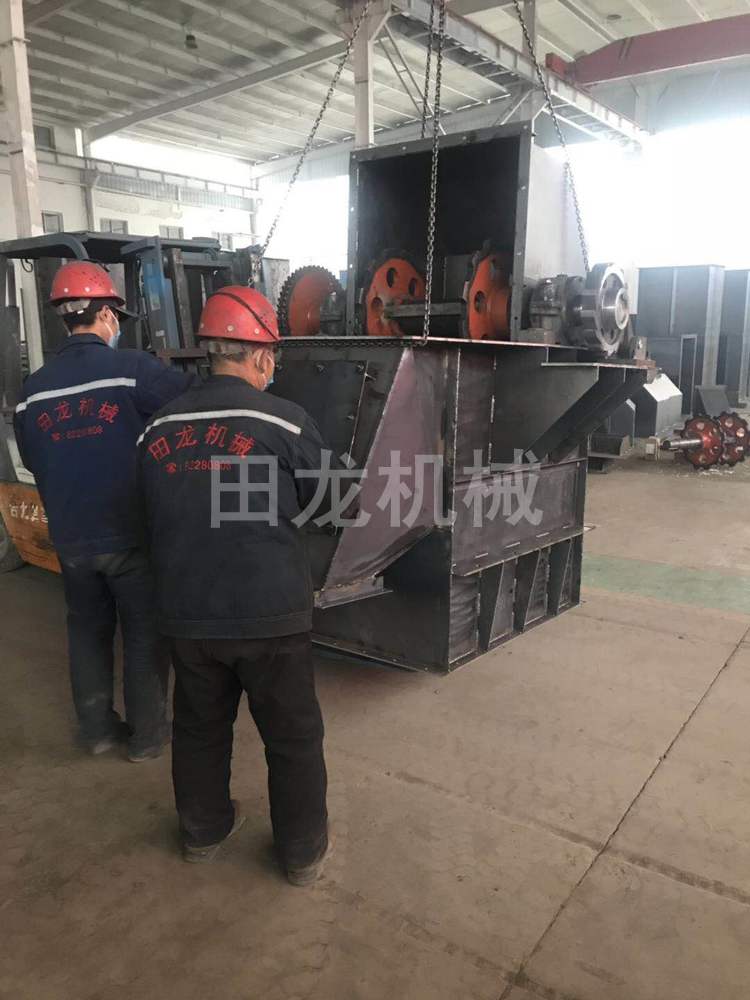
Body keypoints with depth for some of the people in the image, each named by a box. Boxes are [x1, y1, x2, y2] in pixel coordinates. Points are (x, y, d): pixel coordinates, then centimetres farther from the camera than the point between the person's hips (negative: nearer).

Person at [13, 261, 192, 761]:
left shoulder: (33, 390, 2)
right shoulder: (132, 369, -15)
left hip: (71, 540, 5)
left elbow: (33, 461, 12)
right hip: (132, 536, -4)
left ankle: (97, 729, 32)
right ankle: (147, 734, 23)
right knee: (145, 635, 11)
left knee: (88, 631, 20)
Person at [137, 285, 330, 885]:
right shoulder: (287, 422, -14)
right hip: (270, 612, -4)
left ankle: (204, 831, 43)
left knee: (200, 727, 24)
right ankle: (303, 852, 31)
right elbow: (318, 504, 0)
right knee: (293, 735, 15)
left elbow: (156, 519, 10)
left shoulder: (158, 428, 1)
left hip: (186, 613, 5)